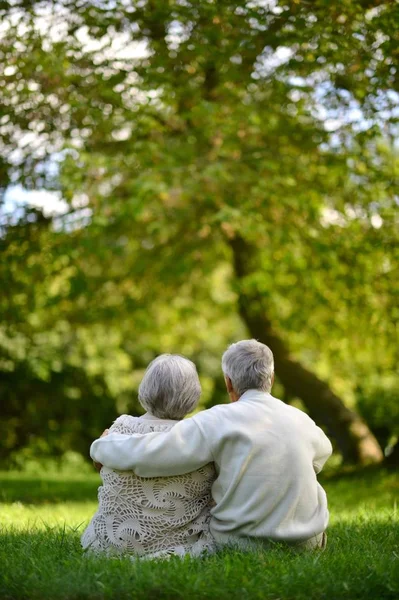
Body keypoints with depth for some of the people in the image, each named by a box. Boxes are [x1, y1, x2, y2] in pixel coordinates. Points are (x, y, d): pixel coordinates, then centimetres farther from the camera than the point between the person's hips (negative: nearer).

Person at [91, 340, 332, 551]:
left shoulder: (220, 421, -15)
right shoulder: (302, 421, -1)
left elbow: (143, 453, -19)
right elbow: (323, 449, 25)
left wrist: (103, 446, 1)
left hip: (245, 543, -3)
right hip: (307, 542, 3)